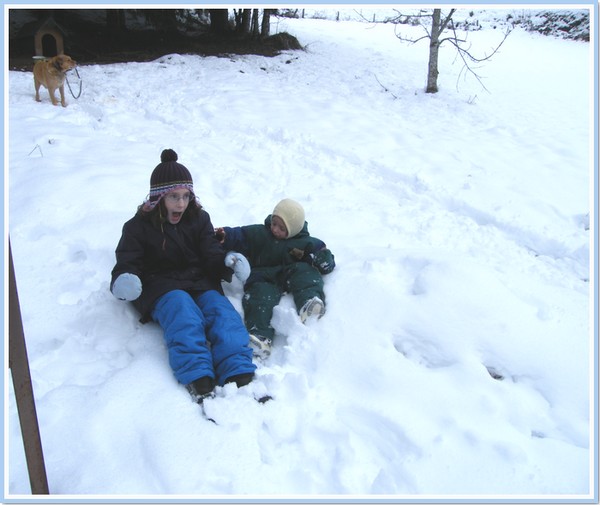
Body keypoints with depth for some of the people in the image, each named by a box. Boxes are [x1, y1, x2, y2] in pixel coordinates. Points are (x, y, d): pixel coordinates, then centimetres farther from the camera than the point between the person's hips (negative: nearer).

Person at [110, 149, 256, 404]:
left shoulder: (199, 219, 14)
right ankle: (198, 380, -51)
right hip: (161, 288, -2)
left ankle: (240, 376, -45)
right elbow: (126, 263, -1)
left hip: (201, 282, 3)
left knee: (222, 310, -30)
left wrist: (227, 262, -18)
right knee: (182, 309, -37)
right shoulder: (138, 226, 6)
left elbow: (212, 255, 7)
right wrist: (123, 282, -26)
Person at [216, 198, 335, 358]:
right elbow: (239, 236, 8)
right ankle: (260, 335, -53)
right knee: (261, 292, -32)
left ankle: (310, 303, -56)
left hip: (291, 274, 1)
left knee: (304, 271, -29)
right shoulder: (258, 234, 17)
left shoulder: (306, 243, 15)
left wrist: (323, 259, -11)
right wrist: (225, 236, -14)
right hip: (264, 276, 0)